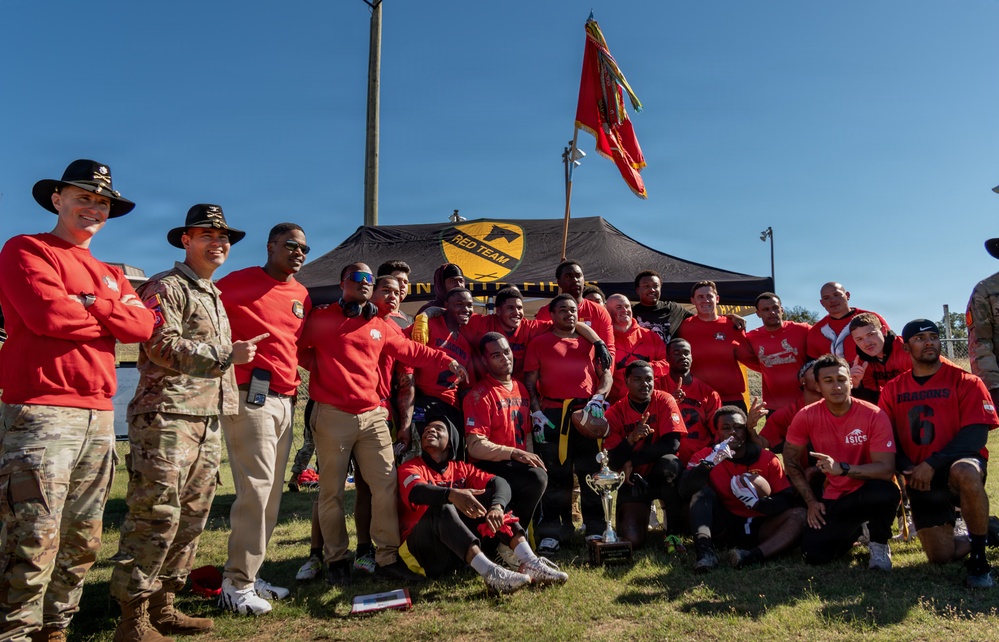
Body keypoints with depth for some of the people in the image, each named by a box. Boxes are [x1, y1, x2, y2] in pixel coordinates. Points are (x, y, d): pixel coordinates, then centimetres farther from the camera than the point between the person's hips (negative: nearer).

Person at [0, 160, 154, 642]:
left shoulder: (110, 275, 23)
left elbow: (143, 325, 6)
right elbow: (48, 314, -15)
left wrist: (89, 305, -7)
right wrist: (113, 316, -1)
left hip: (99, 417, 7)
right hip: (41, 412, -7)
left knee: (82, 542, 11)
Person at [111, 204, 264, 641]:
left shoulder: (214, 296, 23)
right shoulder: (165, 287, -4)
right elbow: (162, 346, -16)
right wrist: (227, 354, -18)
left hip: (208, 421, 9)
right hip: (167, 417, -9)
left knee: (192, 517, 10)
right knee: (156, 515, -8)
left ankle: (162, 607, 21)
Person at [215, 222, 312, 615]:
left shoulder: (302, 295, 16)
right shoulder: (239, 283, -3)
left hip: (286, 401, 7)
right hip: (251, 396, -7)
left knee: (272, 492, 10)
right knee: (256, 488, -10)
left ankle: (249, 575, 21)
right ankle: (236, 586, 1)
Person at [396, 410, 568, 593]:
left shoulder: (461, 468, 13)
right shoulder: (410, 468, 2)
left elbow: (499, 483, -5)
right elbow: (416, 492, -24)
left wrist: (497, 506, -29)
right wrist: (452, 494, -44)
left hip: (460, 551, 4)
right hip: (423, 551, -4)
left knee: (491, 494, -10)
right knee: (441, 506, -31)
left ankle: (529, 562, -27)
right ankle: (489, 572, -49)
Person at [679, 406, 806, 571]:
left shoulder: (768, 459, 0)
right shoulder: (705, 456, -3)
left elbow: (786, 499, -5)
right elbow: (684, 491, -18)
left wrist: (756, 501, -25)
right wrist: (708, 463, -33)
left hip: (759, 528, 1)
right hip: (723, 525, -1)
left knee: (800, 515, -22)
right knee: (702, 491, -24)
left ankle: (753, 555, -44)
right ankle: (705, 551, -46)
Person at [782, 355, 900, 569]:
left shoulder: (874, 416, -19)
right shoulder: (806, 417, -12)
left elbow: (887, 469, -25)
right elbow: (791, 462, 1)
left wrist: (843, 468, -38)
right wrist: (811, 501, -3)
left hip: (868, 492, -2)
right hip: (834, 498, 3)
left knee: (886, 492, -38)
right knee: (814, 555, -14)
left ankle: (879, 544, -3)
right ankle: (854, 532, 22)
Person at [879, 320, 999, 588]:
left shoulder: (965, 382, -4)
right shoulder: (892, 390, 5)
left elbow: (975, 434, -14)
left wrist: (932, 464, -22)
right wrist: (908, 468, -14)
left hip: (962, 463, -3)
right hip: (920, 480, 3)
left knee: (964, 473, -41)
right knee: (941, 556, -1)